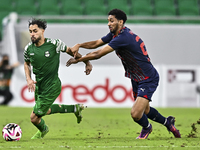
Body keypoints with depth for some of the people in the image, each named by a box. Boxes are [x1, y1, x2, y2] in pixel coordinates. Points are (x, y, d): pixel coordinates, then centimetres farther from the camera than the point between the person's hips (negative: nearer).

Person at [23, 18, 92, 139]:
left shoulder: (54, 44, -18)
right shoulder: (28, 49, -5)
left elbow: (69, 51, 0)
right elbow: (27, 64, 15)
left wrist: (87, 63, 7)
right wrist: (29, 79, -2)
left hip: (52, 86, -6)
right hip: (38, 85, 6)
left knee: (34, 117, -6)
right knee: (45, 110, 27)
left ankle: (43, 130, 31)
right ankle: (75, 108, 45)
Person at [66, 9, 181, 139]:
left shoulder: (123, 37, -28)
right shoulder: (115, 34, 2)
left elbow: (98, 54, -27)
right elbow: (96, 43, 9)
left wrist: (78, 59, -17)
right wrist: (79, 45, -10)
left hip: (148, 79, -10)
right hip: (136, 79, 10)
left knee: (136, 114, -15)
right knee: (145, 110, 24)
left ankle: (146, 128, 18)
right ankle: (167, 122, 49)